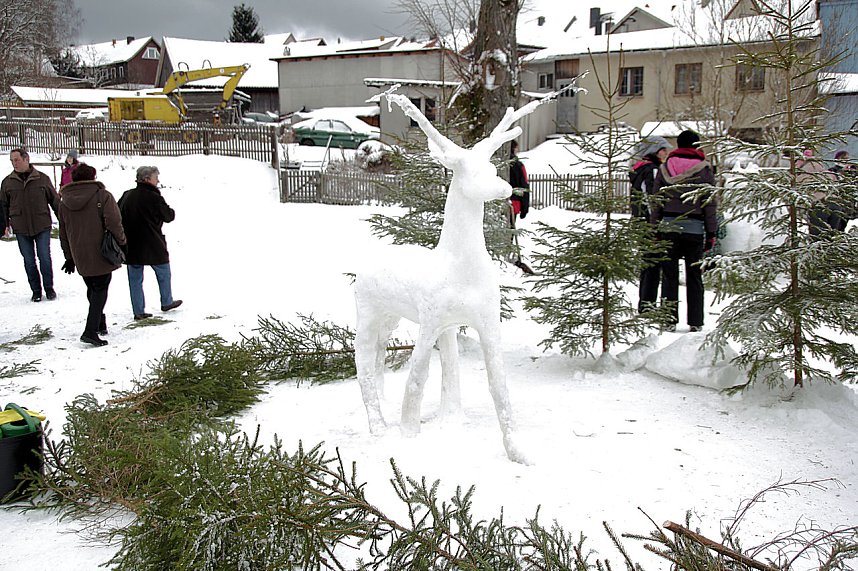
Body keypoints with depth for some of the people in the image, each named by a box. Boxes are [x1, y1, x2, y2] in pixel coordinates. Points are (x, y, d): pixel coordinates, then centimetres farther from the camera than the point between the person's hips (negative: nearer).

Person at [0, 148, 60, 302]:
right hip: (21, 228, 2)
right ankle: (36, 290, 17)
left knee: (45, 258, 0)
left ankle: (49, 288, 15)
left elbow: (55, 200, 6)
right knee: (29, 261, 6)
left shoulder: (42, 178, 0)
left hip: (42, 226, -2)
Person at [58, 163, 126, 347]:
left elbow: (63, 233, 13)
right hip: (101, 255, -5)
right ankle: (91, 330, -10)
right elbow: (114, 223, -17)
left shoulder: (64, 202, 7)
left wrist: (69, 257, 20)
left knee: (92, 289, 21)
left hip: (80, 257, 5)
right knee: (100, 290, 1)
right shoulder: (103, 196, -10)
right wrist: (121, 242, 0)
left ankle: (100, 323, 33)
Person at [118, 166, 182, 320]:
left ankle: (138, 311, 11)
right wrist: (170, 211, 15)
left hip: (130, 245, 5)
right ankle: (166, 302, 28)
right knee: (163, 273, 17)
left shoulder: (127, 195, 2)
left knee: (135, 279, 10)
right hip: (153, 246, -5)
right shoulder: (154, 197, -16)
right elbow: (169, 216, -6)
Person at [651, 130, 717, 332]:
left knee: (669, 275, 5)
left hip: (668, 227, 1)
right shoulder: (704, 169, 1)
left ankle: (669, 320, 4)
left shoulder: (664, 168, 6)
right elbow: (710, 204, 1)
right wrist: (711, 233, 6)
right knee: (694, 277, 6)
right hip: (695, 229, -1)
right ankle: (695, 322, 8)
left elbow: (656, 203, 6)